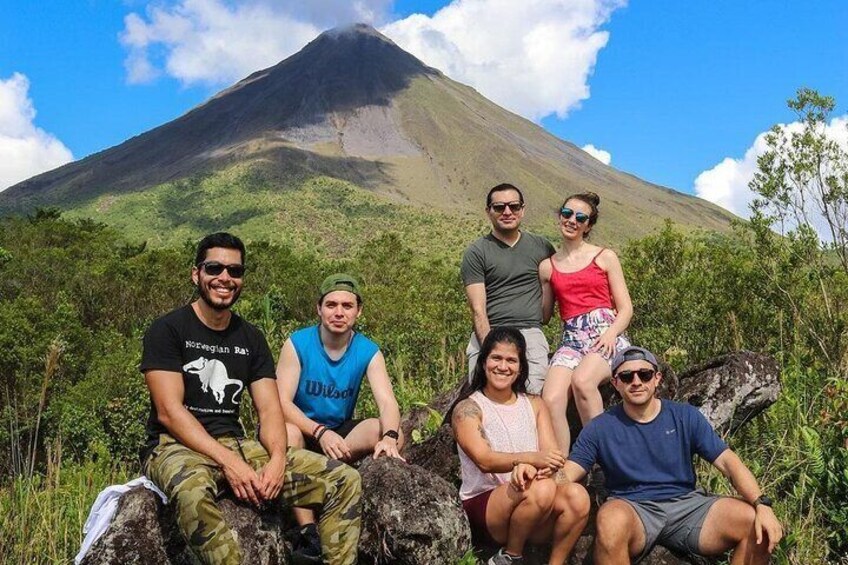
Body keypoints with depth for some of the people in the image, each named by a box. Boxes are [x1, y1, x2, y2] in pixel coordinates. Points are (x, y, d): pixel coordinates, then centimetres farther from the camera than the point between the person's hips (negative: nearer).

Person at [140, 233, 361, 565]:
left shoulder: (251, 339, 11)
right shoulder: (168, 330, -4)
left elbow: (269, 410, 5)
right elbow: (169, 411, -14)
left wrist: (278, 459, -17)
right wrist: (228, 462, -24)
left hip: (236, 445, 5)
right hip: (176, 447, -5)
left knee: (345, 481, -9)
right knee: (193, 490, -44)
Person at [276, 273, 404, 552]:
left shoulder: (369, 352, -7)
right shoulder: (297, 344, -12)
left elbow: (387, 402, -19)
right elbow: (282, 402, -20)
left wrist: (388, 437, -41)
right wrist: (320, 432, -36)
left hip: (340, 430, 2)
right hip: (302, 428, -2)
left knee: (394, 434, -21)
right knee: (287, 432, -36)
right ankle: (308, 531, -33)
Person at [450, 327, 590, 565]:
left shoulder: (534, 405, 13)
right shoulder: (467, 409, -2)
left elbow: (551, 454, -1)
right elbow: (485, 460, -17)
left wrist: (531, 468, -25)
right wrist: (531, 458, -34)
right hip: (481, 505, -4)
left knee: (577, 495, -25)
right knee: (542, 489, -31)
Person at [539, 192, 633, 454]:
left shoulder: (605, 257, 11)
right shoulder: (547, 267, 16)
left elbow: (626, 308, 7)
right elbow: (543, 314, 24)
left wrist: (612, 333, -12)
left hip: (606, 336, -2)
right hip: (571, 340, 2)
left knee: (582, 380, -35)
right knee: (551, 401, -26)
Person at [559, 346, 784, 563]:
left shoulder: (686, 417, 6)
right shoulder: (600, 428, 2)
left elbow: (728, 461, 0)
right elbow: (567, 475, -4)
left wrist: (762, 505, -16)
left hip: (687, 505, 2)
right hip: (633, 510, -2)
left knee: (759, 526, -20)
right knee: (612, 519, -38)